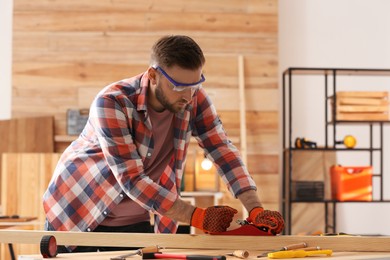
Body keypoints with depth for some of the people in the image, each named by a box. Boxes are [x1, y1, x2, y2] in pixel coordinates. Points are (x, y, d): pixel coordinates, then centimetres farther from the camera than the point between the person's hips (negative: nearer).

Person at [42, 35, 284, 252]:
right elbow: (131, 180, -31)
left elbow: (223, 150, -15)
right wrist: (198, 217, -34)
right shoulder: (111, 104, -27)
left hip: (134, 223, 4)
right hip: (76, 215, -3)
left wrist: (256, 209, -29)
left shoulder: (194, 99, -12)